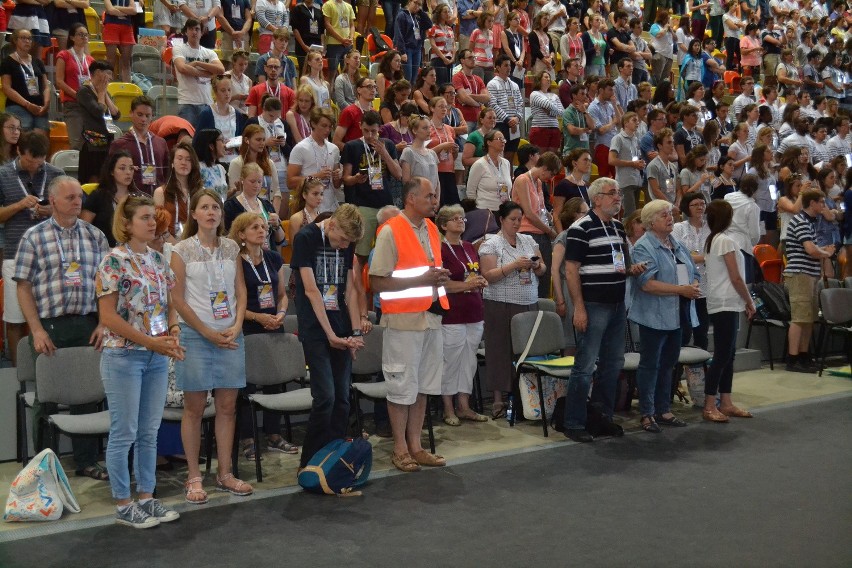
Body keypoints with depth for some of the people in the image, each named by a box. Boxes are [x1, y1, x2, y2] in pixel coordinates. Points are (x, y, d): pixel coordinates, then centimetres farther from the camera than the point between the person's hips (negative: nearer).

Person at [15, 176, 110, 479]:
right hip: (50, 327, -2)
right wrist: (37, 330, -10)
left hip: (88, 325, 2)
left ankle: (87, 461, 20)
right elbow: (23, 287, -3)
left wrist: (103, 323, -1)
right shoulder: (34, 237, 0)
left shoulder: (95, 236, 7)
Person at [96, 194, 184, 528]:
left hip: (157, 357, 6)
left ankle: (147, 497, 22)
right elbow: (108, 316, -14)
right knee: (124, 434, 2)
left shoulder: (158, 259, 9)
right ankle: (123, 505, 13)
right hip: (123, 356, -6)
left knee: (149, 432, 12)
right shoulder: (114, 261, -11)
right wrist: (150, 341, -16)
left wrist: (172, 335, -4)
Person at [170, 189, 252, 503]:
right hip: (196, 335, -4)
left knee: (228, 406, 7)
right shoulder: (182, 250, -3)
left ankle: (224, 473, 17)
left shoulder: (231, 248, 9)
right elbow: (178, 299, -6)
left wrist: (236, 326, -5)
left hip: (230, 336, 4)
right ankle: (193, 477, 12)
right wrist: (209, 333, -10)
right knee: (194, 408, 2)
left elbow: (240, 291, 11)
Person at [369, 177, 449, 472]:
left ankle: (415, 445, 22)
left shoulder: (432, 229, 12)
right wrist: (420, 280, -20)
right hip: (404, 319, -7)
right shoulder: (390, 232, -12)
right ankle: (400, 448, 14)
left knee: (423, 386, 12)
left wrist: (439, 277, 6)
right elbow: (377, 282, -16)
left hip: (431, 315, 7)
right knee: (402, 387, 1)